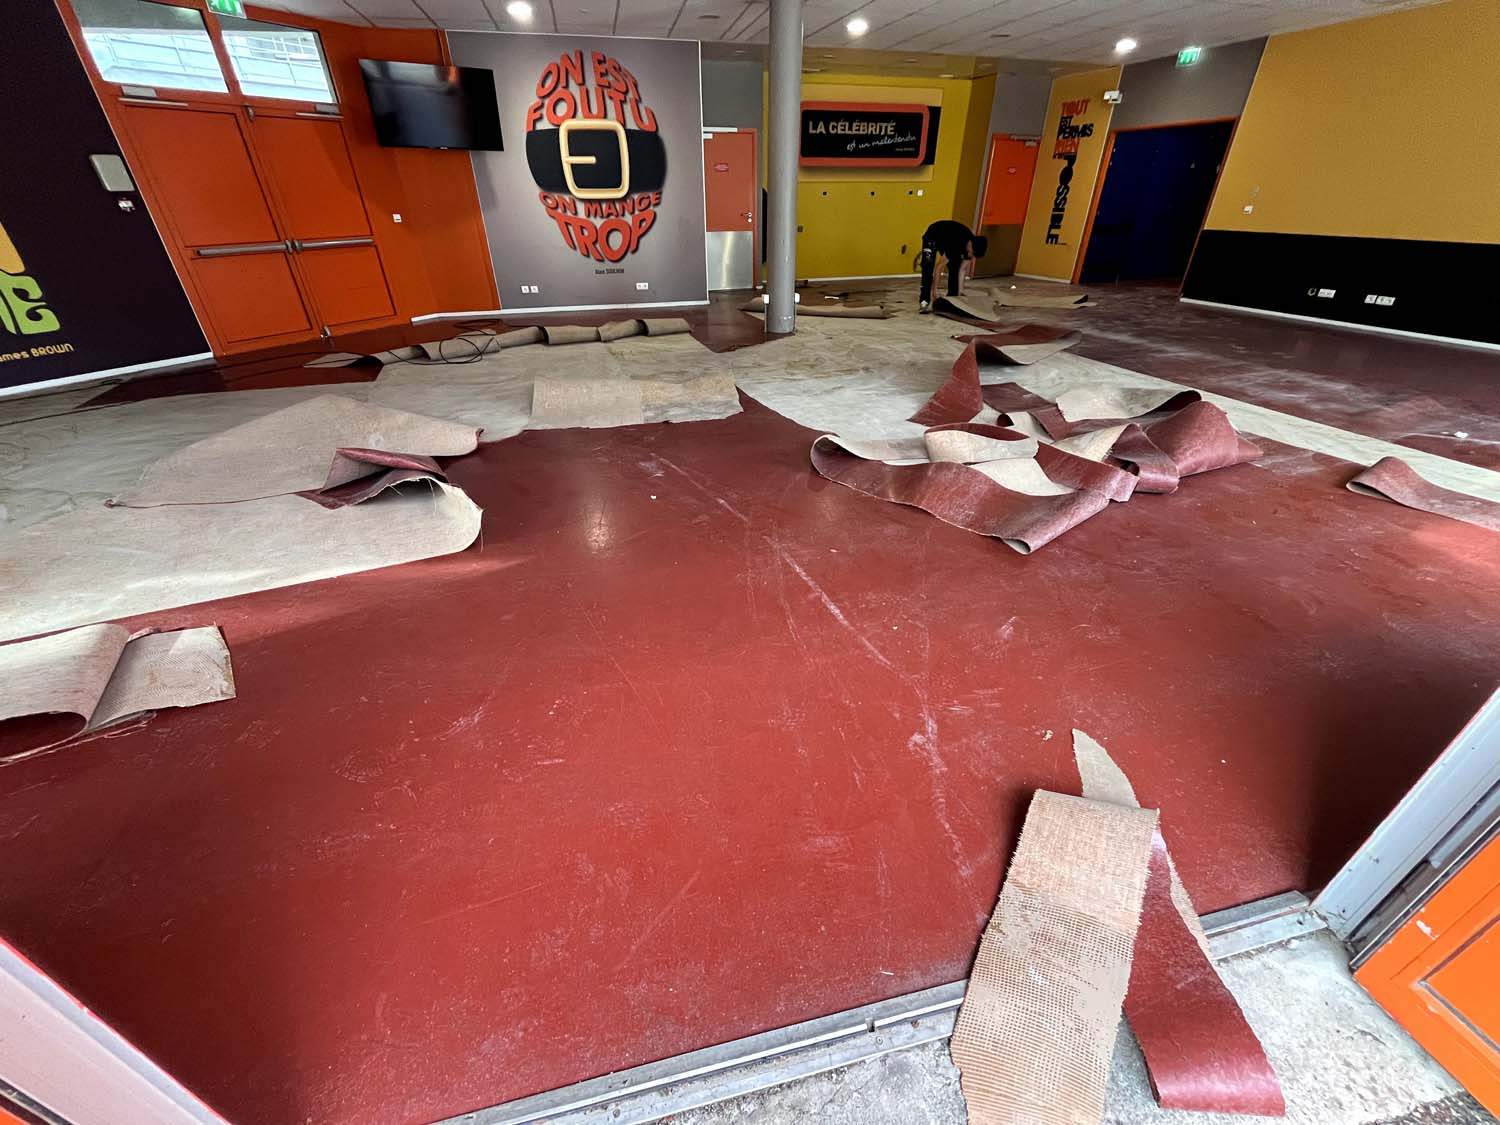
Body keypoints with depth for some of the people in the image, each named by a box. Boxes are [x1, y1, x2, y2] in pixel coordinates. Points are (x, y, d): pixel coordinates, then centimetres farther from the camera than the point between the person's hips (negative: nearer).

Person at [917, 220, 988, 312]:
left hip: (948, 239, 6)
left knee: (955, 268, -5)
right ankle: (925, 301, -26)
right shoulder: (956, 242, -41)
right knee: (928, 269, -24)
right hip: (932, 237, -6)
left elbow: (962, 269, -12)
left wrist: (960, 291, -17)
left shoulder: (972, 246, -20)